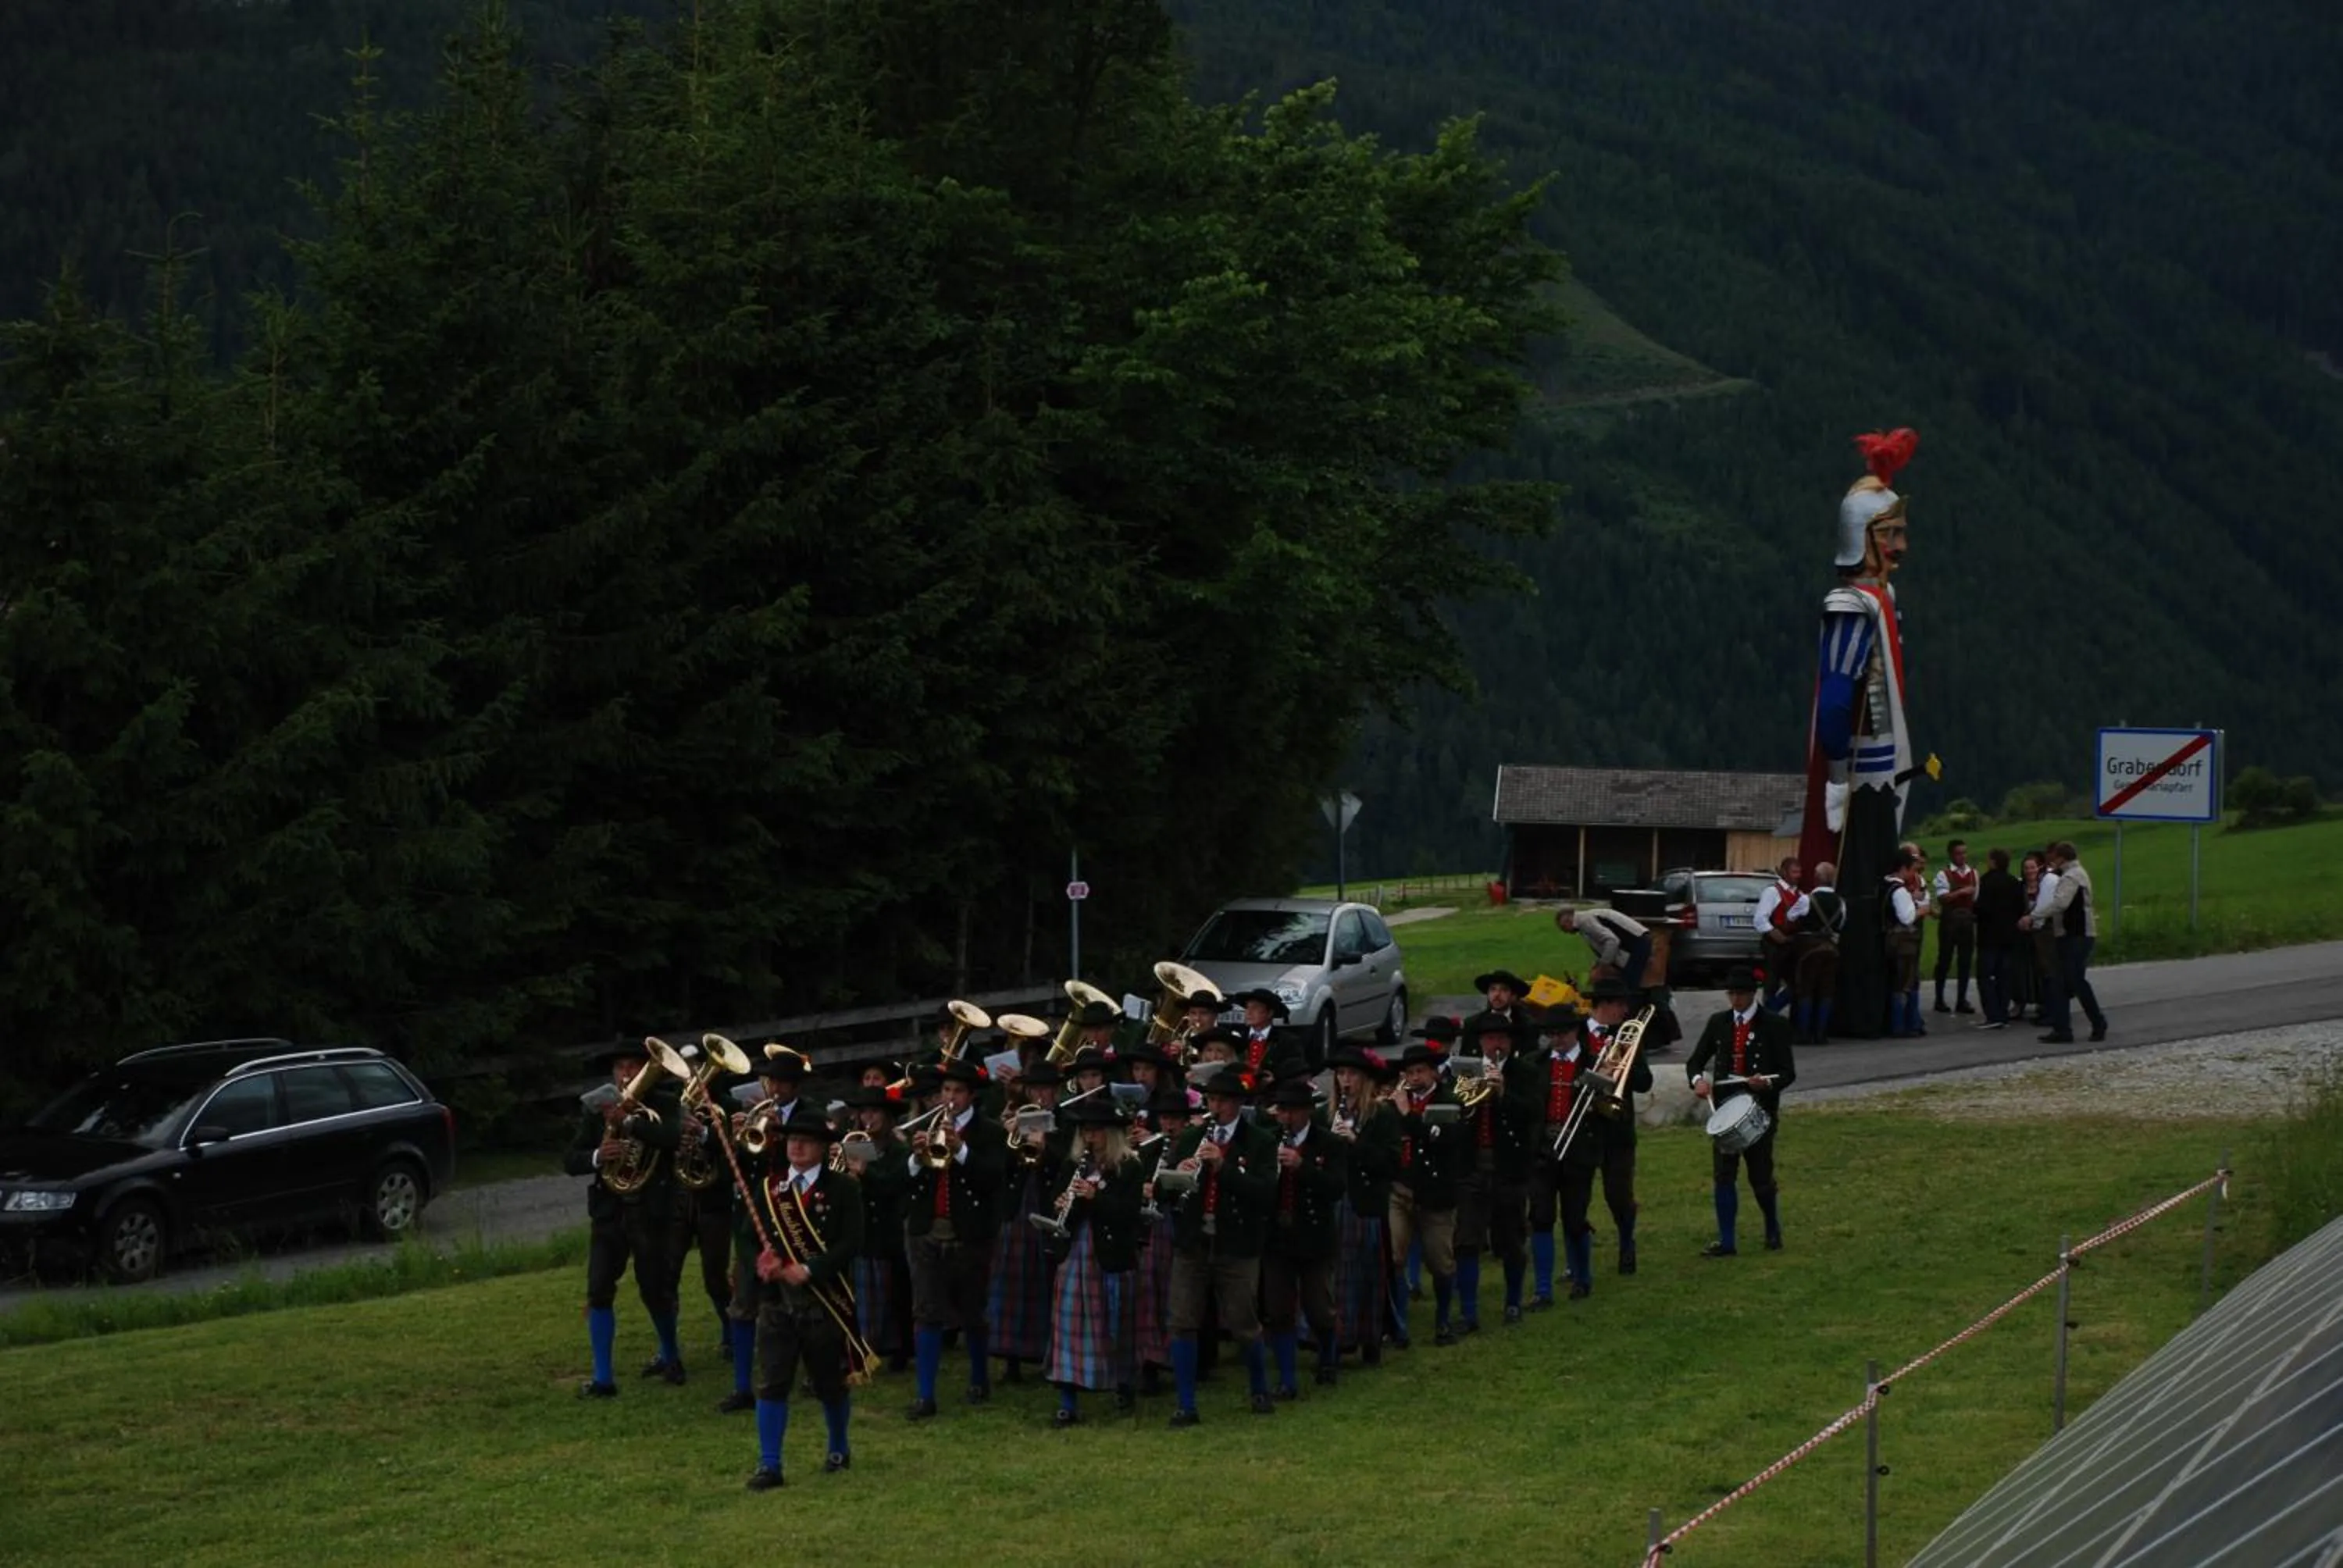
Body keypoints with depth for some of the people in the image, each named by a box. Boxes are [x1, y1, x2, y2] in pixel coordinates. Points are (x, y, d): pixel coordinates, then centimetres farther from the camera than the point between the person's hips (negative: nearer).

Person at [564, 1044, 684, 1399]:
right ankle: (603, 1379, -2)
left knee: (655, 1290, 6)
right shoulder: (597, 1109, 5)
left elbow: (672, 1135, -24)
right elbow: (570, 1161, 1)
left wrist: (627, 1120, -27)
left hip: (651, 1210, -2)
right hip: (608, 1210, 2)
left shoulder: (665, 1104, -2)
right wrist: (597, 1156, -19)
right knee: (599, 1292, -7)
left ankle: (670, 1354, 34)